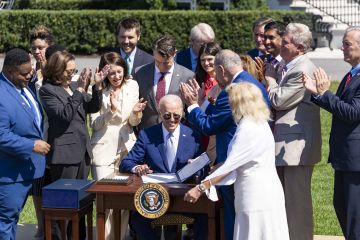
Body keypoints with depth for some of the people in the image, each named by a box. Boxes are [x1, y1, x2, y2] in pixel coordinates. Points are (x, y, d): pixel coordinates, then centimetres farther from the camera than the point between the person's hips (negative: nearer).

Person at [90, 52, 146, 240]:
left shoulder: (132, 86, 5)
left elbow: (133, 122, 8)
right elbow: (94, 124, -5)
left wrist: (136, 113, -14)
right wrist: (111, 110, -20)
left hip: (126, 148, 3)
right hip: (104, 150, -3)